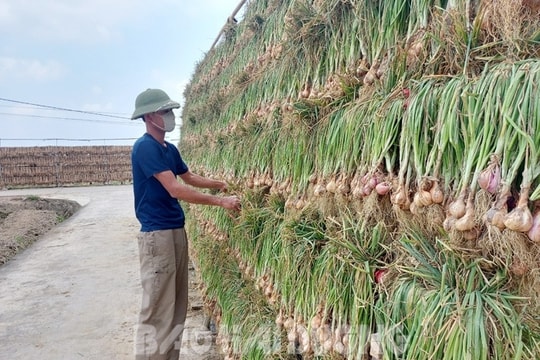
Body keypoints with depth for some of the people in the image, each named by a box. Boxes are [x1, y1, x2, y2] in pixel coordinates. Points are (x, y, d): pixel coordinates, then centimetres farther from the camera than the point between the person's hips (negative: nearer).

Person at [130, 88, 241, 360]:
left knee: (177, 303, 15)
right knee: (158, 308, -4)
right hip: (156, 234, -9)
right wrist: (220, 202, -21)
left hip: (177, 230, 9)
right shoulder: (144, 147, -14)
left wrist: (220, 184, 12)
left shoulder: (170, 149, 13)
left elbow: (189, 177, 27)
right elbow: (175, 189, -22)